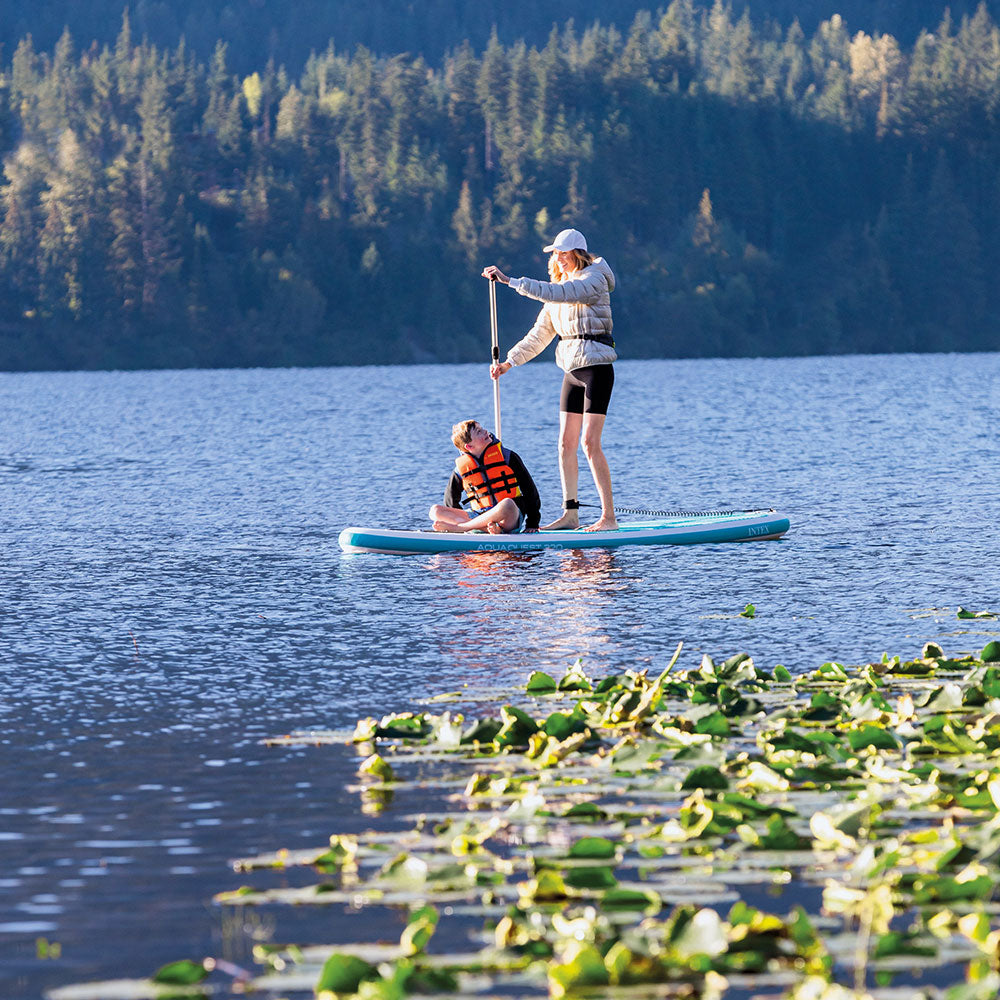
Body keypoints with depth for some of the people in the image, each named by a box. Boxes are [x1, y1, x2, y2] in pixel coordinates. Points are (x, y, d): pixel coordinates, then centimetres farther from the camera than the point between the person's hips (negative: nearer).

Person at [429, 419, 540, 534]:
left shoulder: (507, 456, 2)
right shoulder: (461, 468, 5)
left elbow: (530, 490, 4)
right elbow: (451, 502, 17)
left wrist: (532, 524, 0)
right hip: (481, 517, 3)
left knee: (507, 504, -39)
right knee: (435, 510, -14)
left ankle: (459, 527, -30)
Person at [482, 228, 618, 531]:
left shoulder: (593, 279, -11)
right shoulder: (563, 286, 15)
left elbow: (555, 294, -26)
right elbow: (540, 334, 18)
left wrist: (509, 280, -27)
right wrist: (509, 361, 10)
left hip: (596, 367, -9)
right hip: (572, 371, 9)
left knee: (590, 443, -13)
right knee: (566, 444, 5)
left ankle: (609, 516, -11)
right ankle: (570, 514, 9)